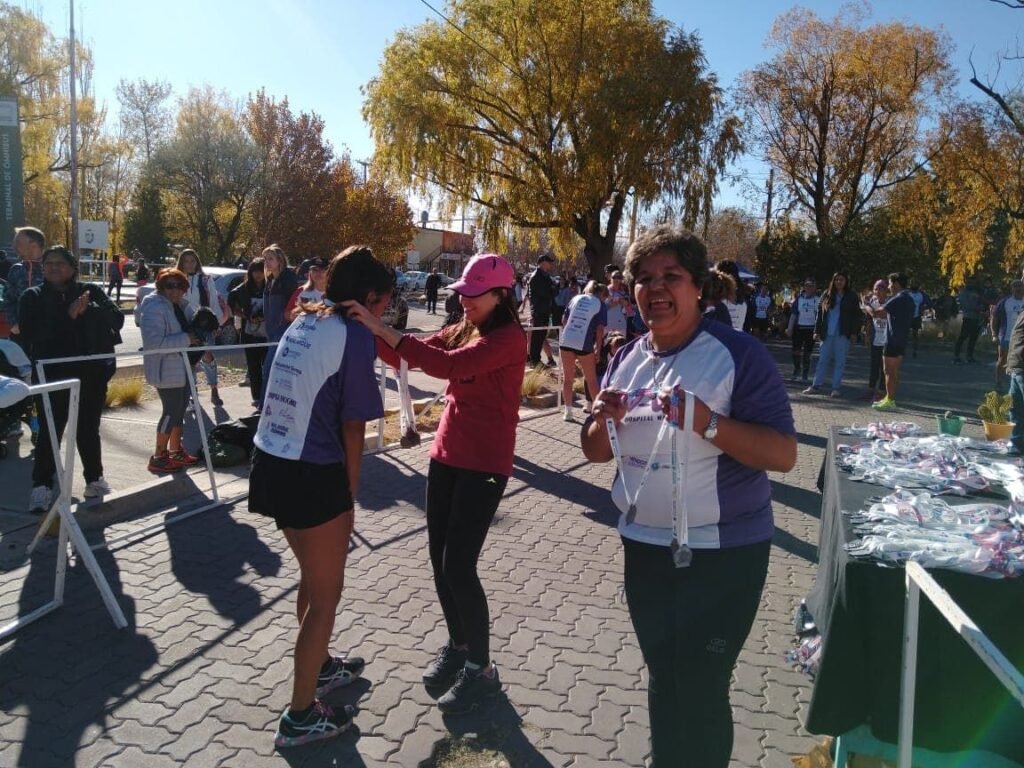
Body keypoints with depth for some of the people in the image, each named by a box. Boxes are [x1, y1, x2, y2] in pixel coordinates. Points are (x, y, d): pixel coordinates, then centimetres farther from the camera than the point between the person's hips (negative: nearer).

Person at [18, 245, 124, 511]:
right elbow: (30, 334, -10)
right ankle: (42, 486, 5)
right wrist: (68, 315, -19)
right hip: (52, 375, -2)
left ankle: (95, 479, 25)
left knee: (89, 429, 13)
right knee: (49, 431, -2)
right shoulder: (33, 297, 5)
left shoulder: (91, 292, 8)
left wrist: (90, 309, -18)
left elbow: (117, 319, -1)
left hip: (91, 373, 2)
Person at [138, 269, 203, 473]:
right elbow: (155, 342, -29)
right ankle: (158, 457, 8)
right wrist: (186, 339, -29)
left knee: (180, 408, 17)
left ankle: (176, 450, 32)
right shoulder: (153, 308, -21)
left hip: (182, 366, 9)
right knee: (171, 410, -4)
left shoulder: (181, 304, 5)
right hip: (165, 369, -9)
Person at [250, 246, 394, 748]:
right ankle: (301, 716, 21)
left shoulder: (302, 322, 11)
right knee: (326, 592, 9)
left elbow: (296, 397, 11)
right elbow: (352, 427, -11)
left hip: (272, 464, 8)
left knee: (313, 577, 27)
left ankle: (321, 666, 47)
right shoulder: (355, 335, -12)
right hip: (313, 475, -8)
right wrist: (350, 492, 1)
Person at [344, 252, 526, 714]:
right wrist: (370, 331, -12)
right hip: (447, 454, 8)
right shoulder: (461, 330, 10)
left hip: (484, 464, -8)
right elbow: (403, 359, 6)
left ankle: (481, 669, 12)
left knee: (458, 566, -6)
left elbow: (446, 366, -29)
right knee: (439, 560, 12)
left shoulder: (509, 338, -15)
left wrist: (382, 329, -28)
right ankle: (457, 646, 33)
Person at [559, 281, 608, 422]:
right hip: (584, 345, -3)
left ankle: (568, 411, 8)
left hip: (566, 341, 3)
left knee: (567, 378, 10)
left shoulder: (575, 298, 14)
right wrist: (598, 348, 2)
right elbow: (600, 329, -4)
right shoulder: (601, 305, 3)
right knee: (591, 379, 13)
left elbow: (564, 320, 16)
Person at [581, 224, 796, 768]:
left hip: (722, 552, -5)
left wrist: (708, 423, -31)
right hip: (644, 546, 6)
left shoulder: (739, 354, -14)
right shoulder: (625, 360, 4)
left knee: (701, 690, 2)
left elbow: (784, 454, -18)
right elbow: (595, 452, 11)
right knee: (662, 678, 20)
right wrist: (604, 421, -11)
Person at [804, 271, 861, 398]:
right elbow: (820, 313, 9)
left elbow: (857, 315, 2)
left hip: (842, 335, -2)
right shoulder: (827, 295, 8)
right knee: (822, 360, 5)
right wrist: (817, 331, 3)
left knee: (840, 361, 2)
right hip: (827, 334, 2)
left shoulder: (851, 297, 3)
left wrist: (853, 332, -8)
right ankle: (816, 386, 9)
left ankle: (836, 387, 5)